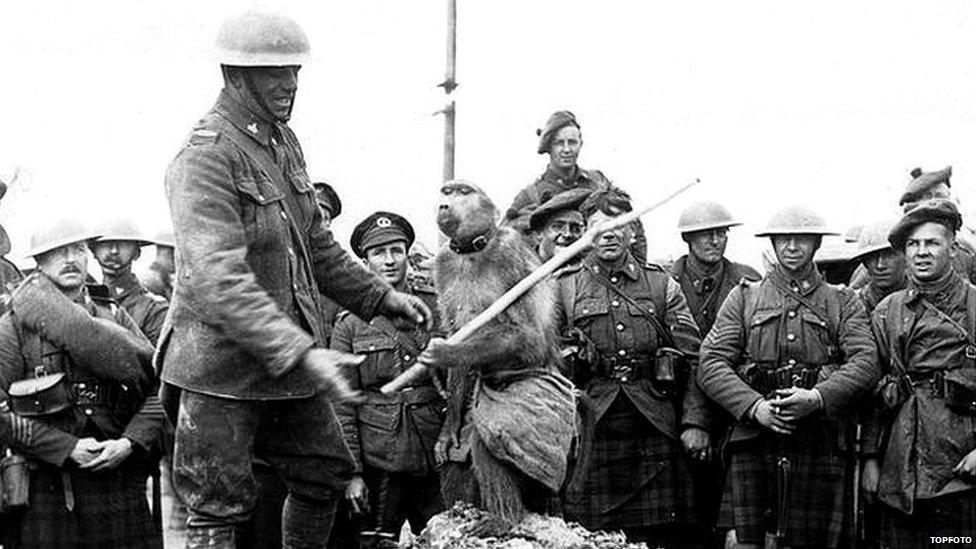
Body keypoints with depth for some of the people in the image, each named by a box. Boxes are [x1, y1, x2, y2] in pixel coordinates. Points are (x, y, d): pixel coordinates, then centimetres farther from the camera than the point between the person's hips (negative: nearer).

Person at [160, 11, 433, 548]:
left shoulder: (283, 143, 11)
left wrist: (379, 296, 19)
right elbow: (218, 281, -29)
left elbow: (315, 244, 25)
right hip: (223, 365, -9)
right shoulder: (204, 158, -19)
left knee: (326, 473, 16)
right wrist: (299, 353, -36)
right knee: (219, 505, -2)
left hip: (294, 360, 9)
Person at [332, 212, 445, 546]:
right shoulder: (350, 324, 2)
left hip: (435, 457, 1)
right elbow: (342, 406, 1)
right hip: (378, 464, -1)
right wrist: (351, 472, -5)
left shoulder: (436, 308, 6)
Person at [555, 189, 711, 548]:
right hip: (592, 429, -1)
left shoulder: (662, 285, 10)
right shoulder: (564, 287, 8)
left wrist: (695, 423, -5)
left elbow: (692, 357, 5)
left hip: (658, 425, 1)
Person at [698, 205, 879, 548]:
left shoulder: (843, 303, 13)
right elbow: (711, 364, 3)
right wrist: (755, 406, -14)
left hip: (819, 444, 0)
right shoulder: (744, 298, 13)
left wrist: (816, 398, -20)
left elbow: (866, 362, -3)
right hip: (753, 442, 0)